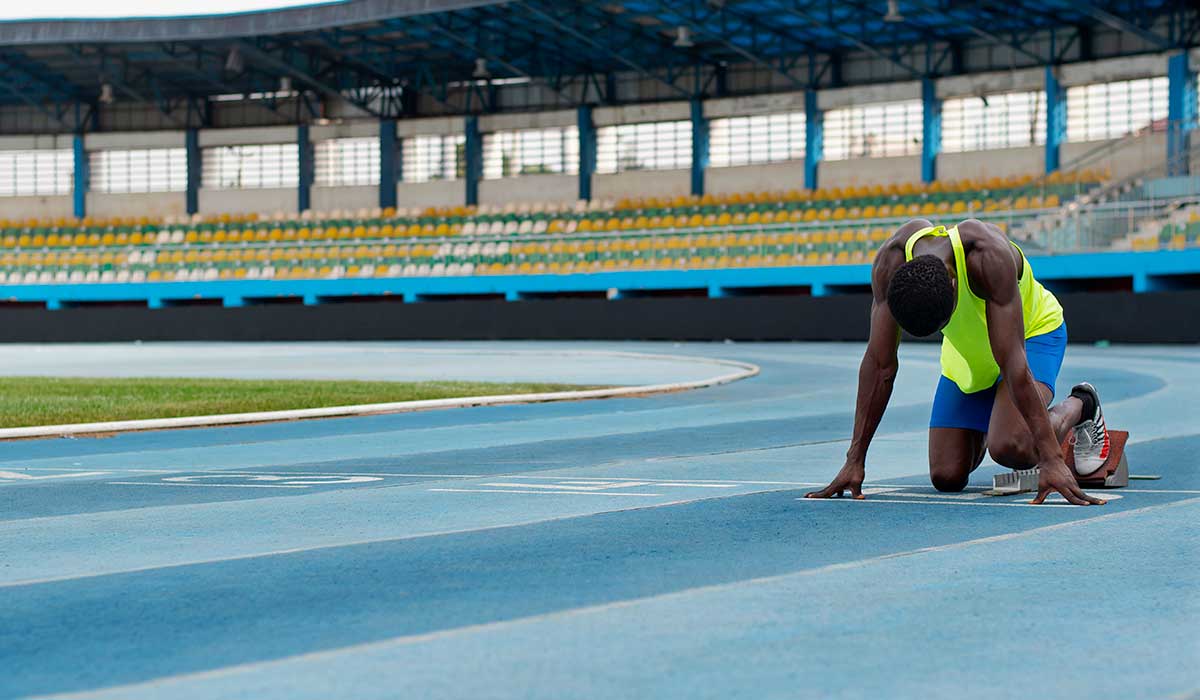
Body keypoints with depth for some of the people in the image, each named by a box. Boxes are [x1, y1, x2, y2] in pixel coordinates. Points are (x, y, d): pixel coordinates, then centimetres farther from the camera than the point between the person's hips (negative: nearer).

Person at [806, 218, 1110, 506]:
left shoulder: (990, 256, -40)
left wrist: (1052, 459, -44)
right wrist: (854, 460, -26)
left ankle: (1079, 405, 2)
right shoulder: (891, 261, -29)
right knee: (947, 476, -4)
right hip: (967, 352, 5)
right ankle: (983, 429, 31)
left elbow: (1013, 363, -42)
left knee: (1011, 449, -30)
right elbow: (880, 363, -24)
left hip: (1032, 331, -4)